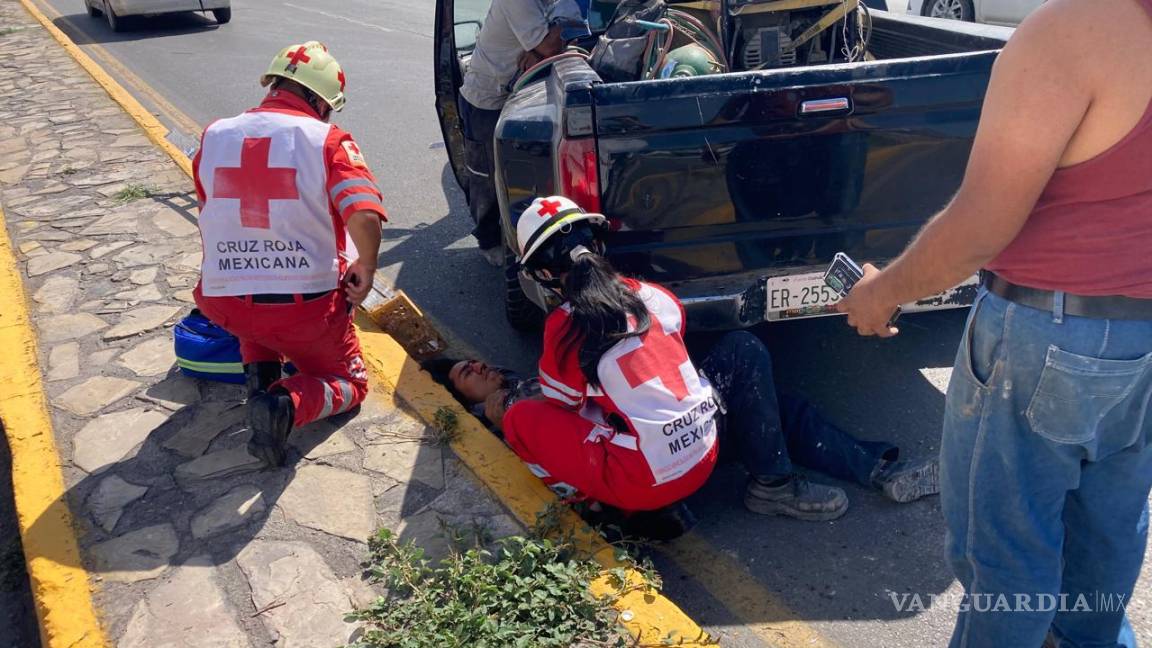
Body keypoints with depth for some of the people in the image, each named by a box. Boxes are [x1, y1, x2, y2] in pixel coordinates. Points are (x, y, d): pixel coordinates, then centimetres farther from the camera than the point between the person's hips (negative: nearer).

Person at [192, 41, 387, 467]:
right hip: (306, 307, -4)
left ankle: (259, 372, 12)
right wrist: (366, 268, -5)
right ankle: (287, 404, -13)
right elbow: (365, 216, -24)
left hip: (224, 301, 4)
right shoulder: (327, 141, -10)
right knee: (350, 382, 20)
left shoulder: (214, 137, 4)